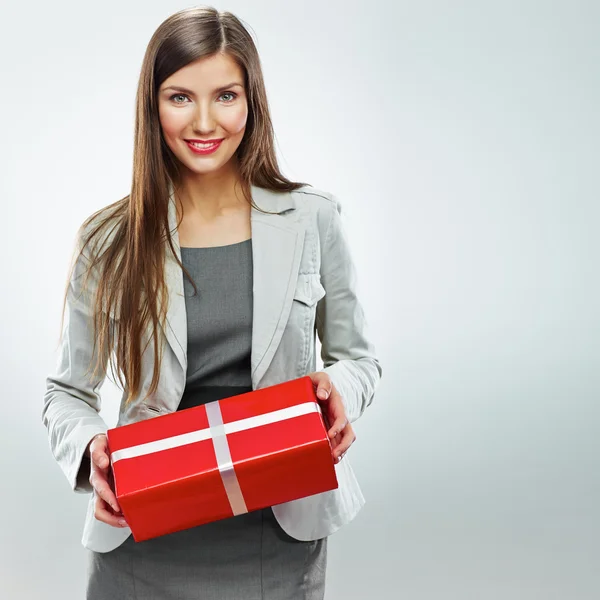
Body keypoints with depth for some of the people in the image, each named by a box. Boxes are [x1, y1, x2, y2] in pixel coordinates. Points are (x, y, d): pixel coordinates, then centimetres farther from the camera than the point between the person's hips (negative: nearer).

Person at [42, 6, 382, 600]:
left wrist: (339, 390, -14)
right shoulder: (108, 241, -3)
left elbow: (357, 358, 8)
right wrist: (90, 451, -15)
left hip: (279, 538, 1)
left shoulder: (312, 218, -3)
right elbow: (67, 393, 6)